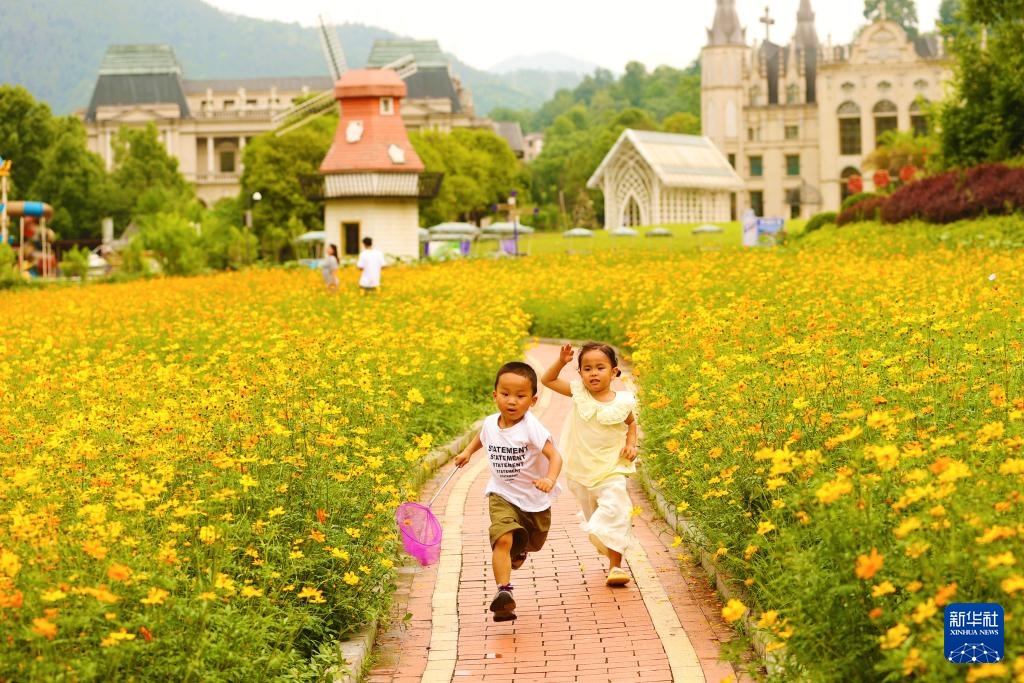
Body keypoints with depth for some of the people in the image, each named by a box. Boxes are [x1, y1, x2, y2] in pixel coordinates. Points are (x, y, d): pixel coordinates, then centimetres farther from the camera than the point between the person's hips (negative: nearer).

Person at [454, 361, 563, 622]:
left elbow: (554, 456, -32)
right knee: (503, 539, -25)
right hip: (502, 496, 1)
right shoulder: (490, 423, -7)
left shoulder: (531, 427, -23)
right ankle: (503, 591, -30)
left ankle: (519, 549, 60)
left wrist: (550, 479, -48)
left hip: (535, 500, -1)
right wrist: (468, 451, 11)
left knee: (533, 544, 23)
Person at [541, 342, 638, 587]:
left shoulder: (623, 401, -8)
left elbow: (631, 423, 14)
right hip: (581, 471, 3)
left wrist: (631, 443, -3)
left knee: (612, 514, -15)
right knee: (593, 517, 15)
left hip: (611, 470, -3)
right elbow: (547, 380, 1)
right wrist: (561, 362, -14)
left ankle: (615, 566, -9)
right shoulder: (579, 393, -6)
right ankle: (612, 552, 38)